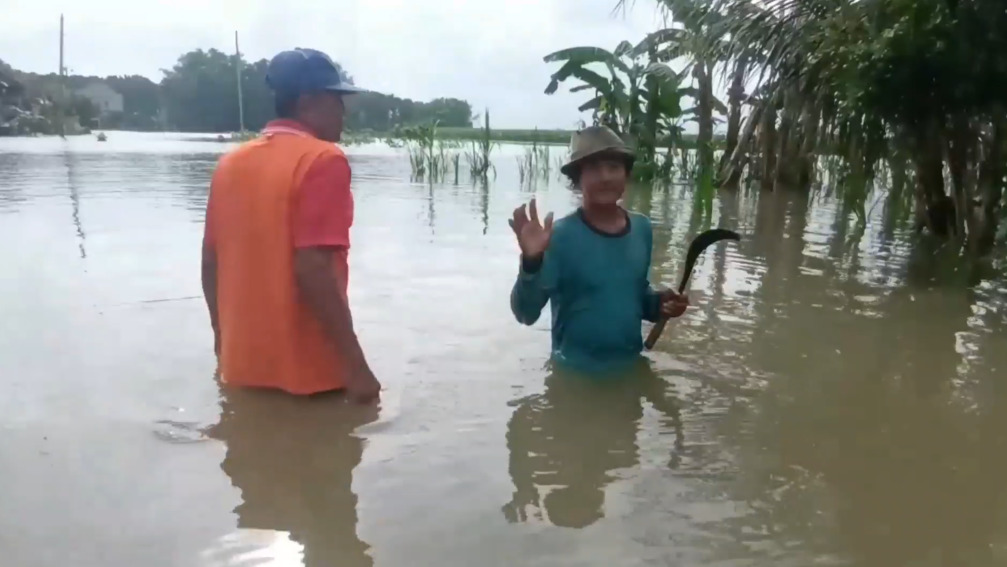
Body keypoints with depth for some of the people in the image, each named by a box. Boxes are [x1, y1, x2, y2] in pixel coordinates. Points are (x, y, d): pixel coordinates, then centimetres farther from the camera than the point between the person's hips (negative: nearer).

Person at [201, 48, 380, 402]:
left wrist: (225, 342, 20)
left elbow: (210, 263, 9)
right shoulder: (322, 160, -14)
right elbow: (313, 270, -24)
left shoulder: (230, 163, 7)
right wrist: (355, 365, -20)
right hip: (309, 372, -7)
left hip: (243, 368, 7)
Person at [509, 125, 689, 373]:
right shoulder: (561, 235, -19)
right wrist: (531, 263, -37)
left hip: (630, 366, 5)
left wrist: (657, 303, -6)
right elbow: (526, 313, -21)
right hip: (575, 371, -5)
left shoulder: (642, 229, -2)